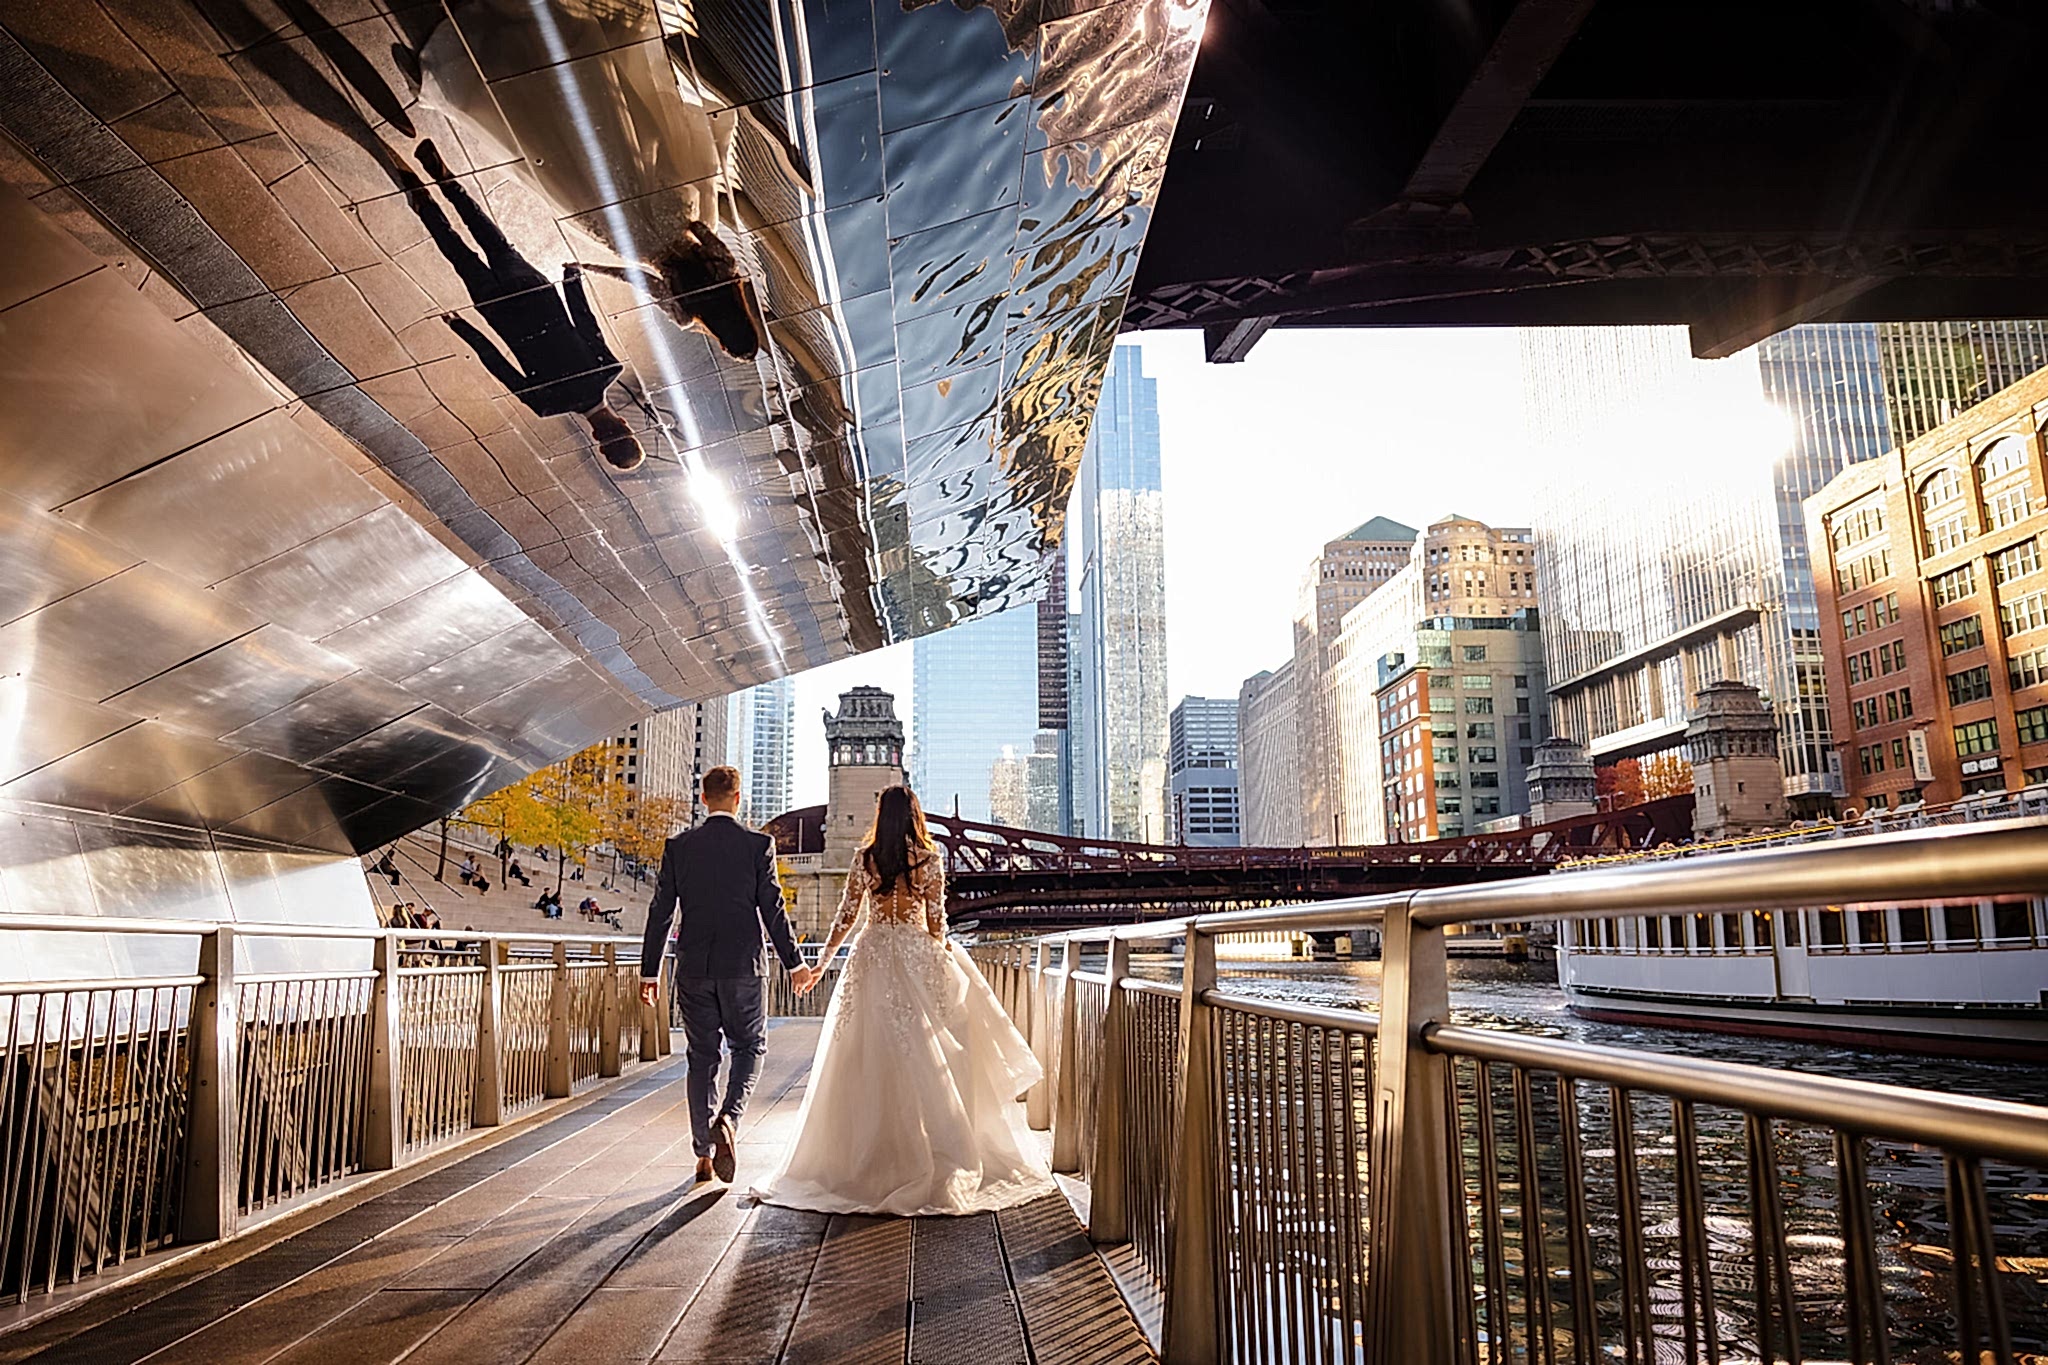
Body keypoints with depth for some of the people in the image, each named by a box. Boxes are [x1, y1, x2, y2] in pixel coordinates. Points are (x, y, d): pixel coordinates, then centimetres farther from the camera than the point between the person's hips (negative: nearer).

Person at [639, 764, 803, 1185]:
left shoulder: (677, 847, 1)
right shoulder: (758, 845, -6)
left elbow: (660, 913, 2)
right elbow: (773, 910, -5)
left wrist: (649, 972, 9)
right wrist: (793, 964, 4)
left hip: (694, 969, 2)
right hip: (744, 966, -2)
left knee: (702, 1057, 12)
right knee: (750, 1048, 13)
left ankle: (704, 1155, 15)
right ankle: (728, 1119, -12)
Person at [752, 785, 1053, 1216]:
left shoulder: (865, 858, 2)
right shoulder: (929, 859, -2)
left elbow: (847, 914, 4)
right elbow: (936, 919, -3)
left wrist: (822, 962, 13)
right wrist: (944, 962, 7)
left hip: (873, 955, 1)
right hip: (916, 955, -1)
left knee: (872, 1058, 7)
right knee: (924, 1057, 4)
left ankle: (872, 1155, 11)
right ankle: (933, 1157, 5)